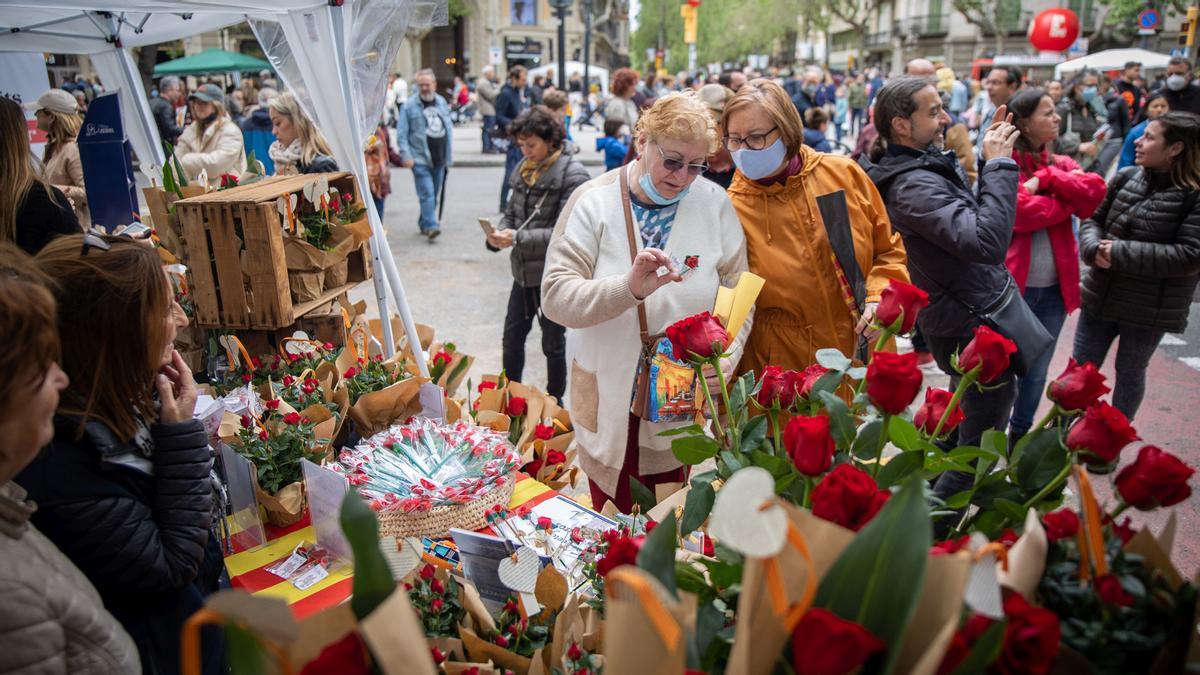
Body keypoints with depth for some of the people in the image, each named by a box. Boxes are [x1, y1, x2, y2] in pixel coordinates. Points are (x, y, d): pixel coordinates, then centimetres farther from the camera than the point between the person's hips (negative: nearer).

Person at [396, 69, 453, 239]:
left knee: (433, 195, 13)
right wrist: (406, 156, -16)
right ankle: (431, 226, -16)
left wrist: (449, 152, 14)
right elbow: (402, 134, -7)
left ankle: (424, 223, 28)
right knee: (427, 194, -14)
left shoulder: (442, 102, 11)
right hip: (420, 159, -5)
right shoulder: (409, 105, -5)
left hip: (439, 159, 6)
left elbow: (448, 128, 18)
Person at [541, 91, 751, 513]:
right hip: (608, 399, -1)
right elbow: (555, 296, -15)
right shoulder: (593, 202, -6)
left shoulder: (714, 204, 0)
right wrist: (629, 289, -31)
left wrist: (724, 358, -19)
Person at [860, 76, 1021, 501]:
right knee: (981, 441, 3)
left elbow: (974, 213, 16)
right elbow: (987, 242, -39)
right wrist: (999, 165, -29)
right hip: (974, 331, -11)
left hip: (965, 322, 11)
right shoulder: (912, 186, -27)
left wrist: (991, 158, 3)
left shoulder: (929, 165, 4)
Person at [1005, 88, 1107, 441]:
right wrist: (1069, 199, -7)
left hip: (1054, 286, 6)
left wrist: (1046, 179, -14)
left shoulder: (1060, 164, 13)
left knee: (1036, 372, 16)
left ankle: (1020, 436, 33)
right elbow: (1022, 211, -20)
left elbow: (1096, 190, -5)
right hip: (1011, 283, -6)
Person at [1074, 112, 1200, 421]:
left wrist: (1120, 253, -22)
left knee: (1130, 373, 14)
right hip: (1101, 297, 4)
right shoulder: (1126, 178, 0)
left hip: (1149, 310, -4)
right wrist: (1094, 247, -14)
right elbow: (1093, 219, 7)